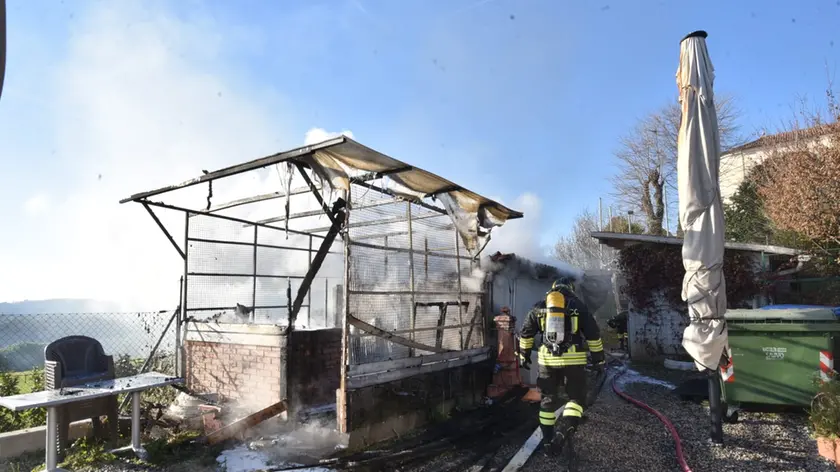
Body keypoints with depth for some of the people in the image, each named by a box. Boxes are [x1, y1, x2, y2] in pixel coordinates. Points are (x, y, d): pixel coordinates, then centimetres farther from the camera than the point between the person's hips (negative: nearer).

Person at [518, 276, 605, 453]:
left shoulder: (539, 306, 9)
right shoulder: (577, 305, 2)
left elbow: (525, 333, 13)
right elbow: (593, 334, 2)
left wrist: (524, 355, 23)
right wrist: (599, 358, 11)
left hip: (547, 359, 2)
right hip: (573, 359, -2)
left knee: (547, 399, 15)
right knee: (577, 397, 10)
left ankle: (547, 439, 18)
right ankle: (564, 432, -11)